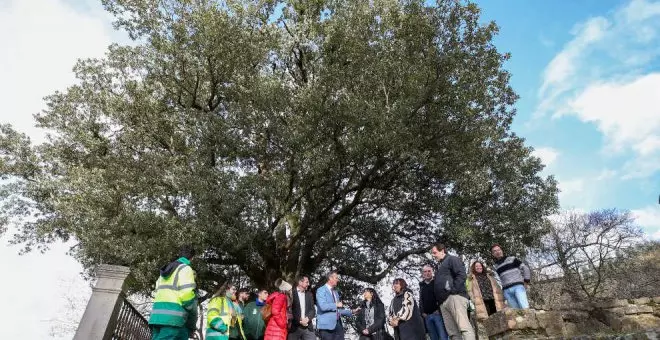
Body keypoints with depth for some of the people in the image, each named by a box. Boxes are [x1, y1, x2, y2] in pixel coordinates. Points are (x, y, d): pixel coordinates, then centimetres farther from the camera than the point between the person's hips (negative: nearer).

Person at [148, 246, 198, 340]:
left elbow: (159, 291, 20)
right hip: (174, 318, -8)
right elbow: (187, 294, -13)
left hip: (157, 315, 8)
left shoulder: (165, 271, 24)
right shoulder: (185, 269, -2)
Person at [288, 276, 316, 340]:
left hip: (308, 327, 4)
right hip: (294, 327, -4)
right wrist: (299, 320, -13)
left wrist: (307, 318, -9)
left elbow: (313, 310, 9)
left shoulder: (309, 294, 15)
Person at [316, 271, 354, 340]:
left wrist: (351, 312, 16)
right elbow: (323, 306, -21)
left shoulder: (335, 292, 19)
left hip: (338, 324, 7)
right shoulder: (321, 290, -6)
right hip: (327, 325, -7)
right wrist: (336, 305, -12)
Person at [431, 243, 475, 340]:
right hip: (443, 301, 9)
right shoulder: (439, 266, 31)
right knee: (452, 332, 2)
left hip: (455, 296, -9)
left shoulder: (452, 259, 6)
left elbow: (462, 274, -9)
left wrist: (453, 290, -16)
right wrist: (439, 300, 16)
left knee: (464, 327, -17)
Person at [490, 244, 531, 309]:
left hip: (518, 286, -2)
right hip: (506, 291, 3)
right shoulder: (494, 267, 16)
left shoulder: (511, 259, 10)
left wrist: (526, 281, 1)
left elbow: (525, 268, 8)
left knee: (525, 308, -17)